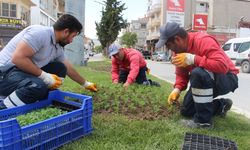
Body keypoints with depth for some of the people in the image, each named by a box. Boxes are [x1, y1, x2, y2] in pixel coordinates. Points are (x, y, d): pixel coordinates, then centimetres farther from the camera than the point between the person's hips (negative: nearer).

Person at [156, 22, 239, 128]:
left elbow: (222, 65, -39)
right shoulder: (179, 49, -4)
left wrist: (193, 59, -39)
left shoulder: (203, 41, -29)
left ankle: (204, 120, -25)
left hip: (227, 79, -8)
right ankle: (221, 104, 23)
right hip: (205, 81, 8)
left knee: (198, 73, -40)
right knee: (186, 111, 6)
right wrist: (177, 89, -13)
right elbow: (181, 74, 4)